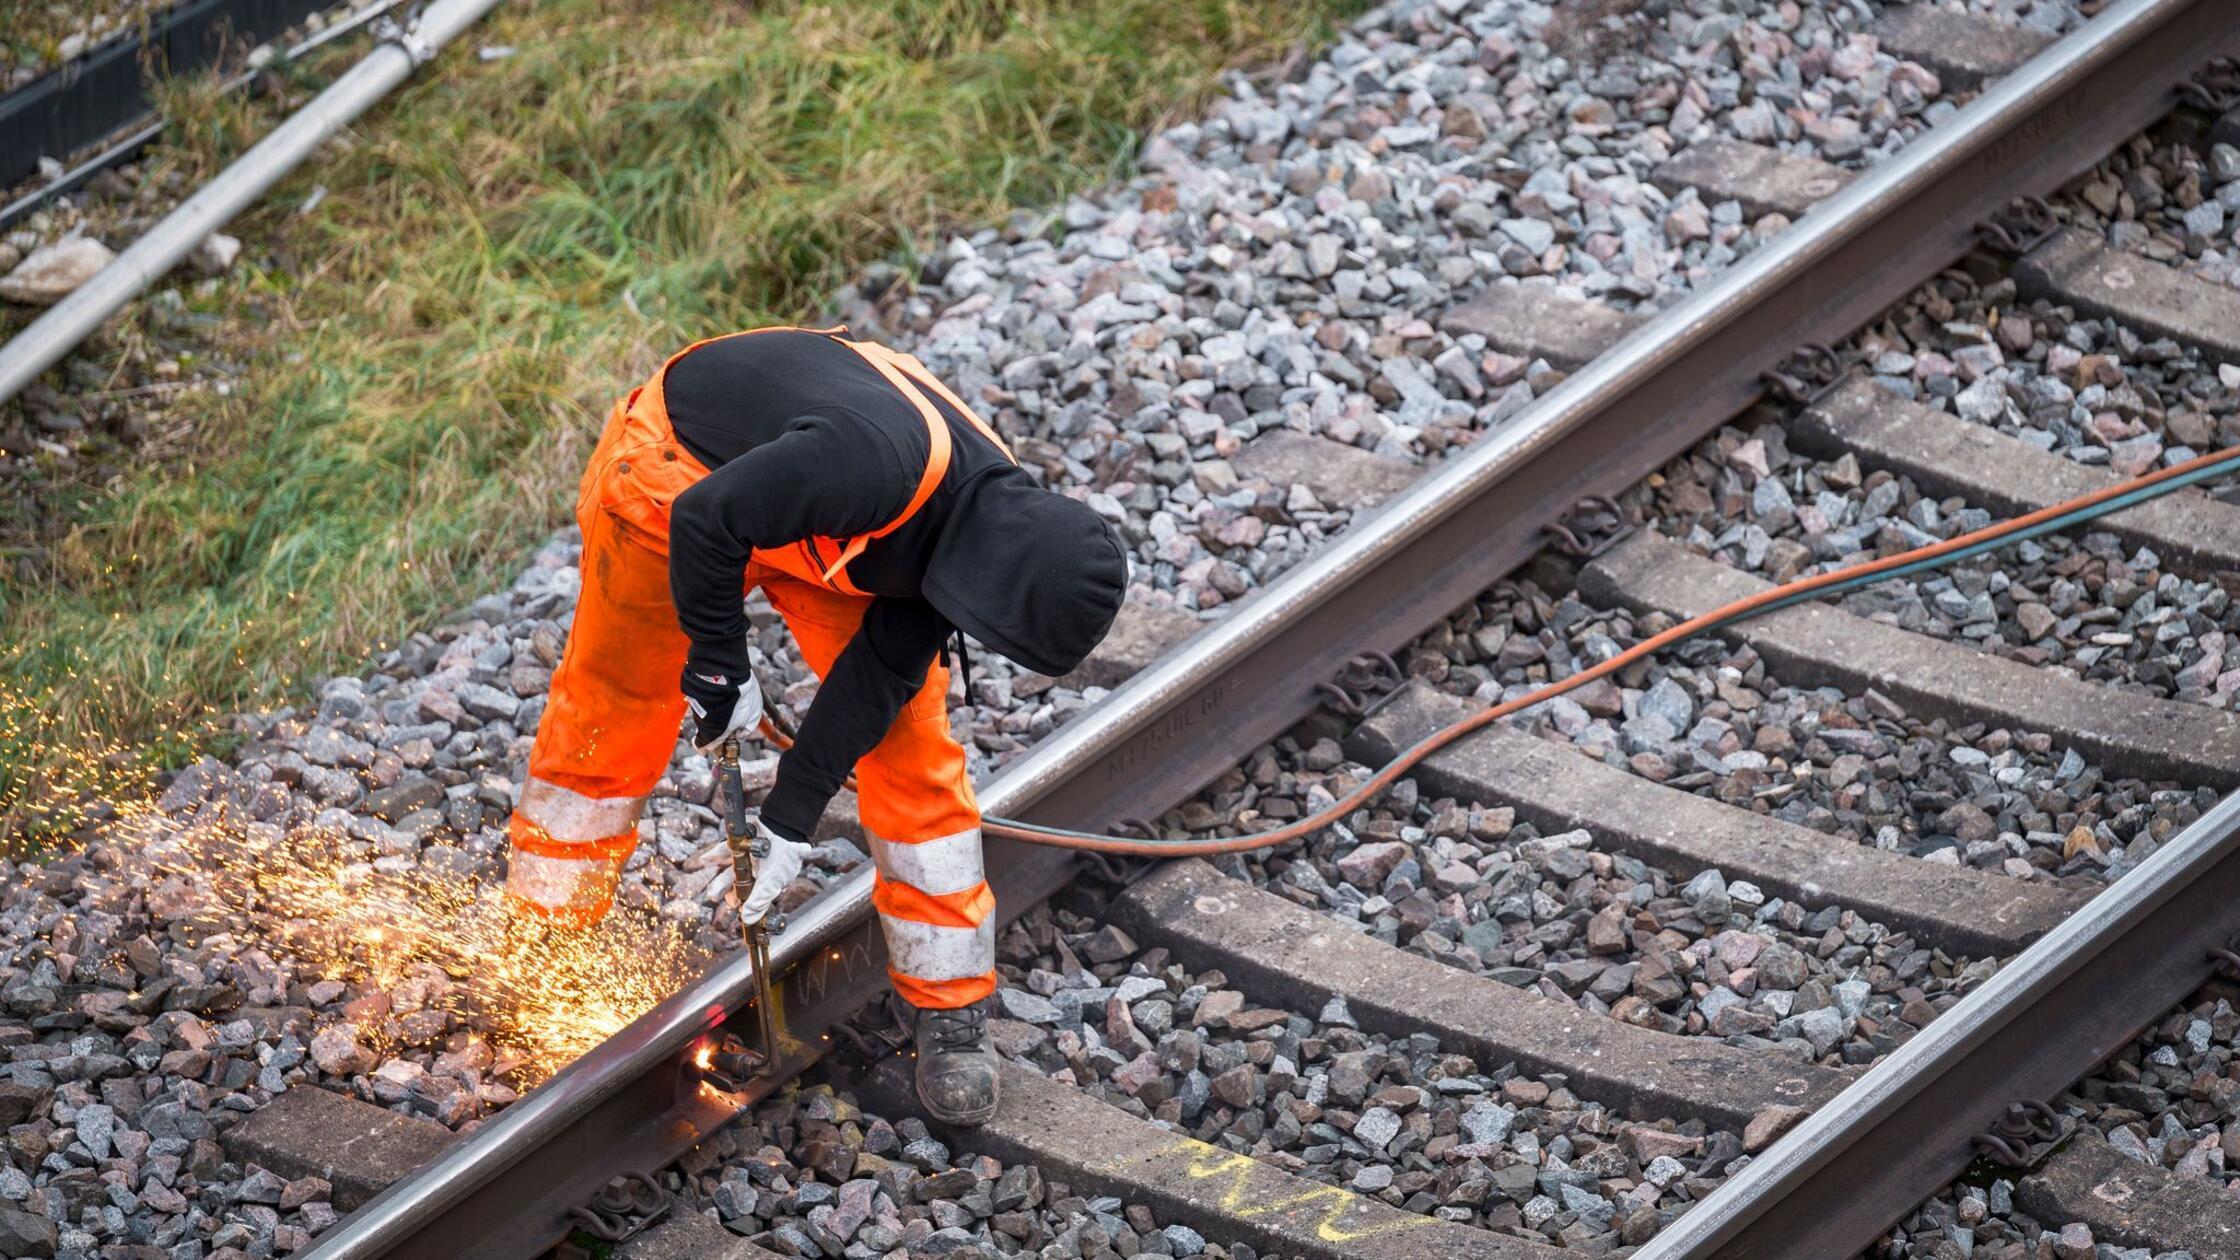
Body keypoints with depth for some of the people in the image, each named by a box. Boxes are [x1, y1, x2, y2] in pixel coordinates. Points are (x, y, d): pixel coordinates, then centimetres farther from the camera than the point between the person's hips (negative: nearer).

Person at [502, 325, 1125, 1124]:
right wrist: (720, 669, -23)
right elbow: (704, 521, -33)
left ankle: (952, 1010, 4)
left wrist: (794, 813, -10)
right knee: (608, 719, 7)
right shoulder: (877, 461, -44)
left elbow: (881, 669, -11)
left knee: (909, 742, -3)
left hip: (816, 520, 5)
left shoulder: (990, 522, -19)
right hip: (683, 472, -5)